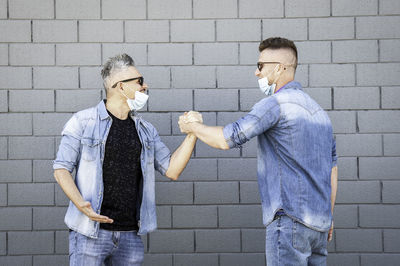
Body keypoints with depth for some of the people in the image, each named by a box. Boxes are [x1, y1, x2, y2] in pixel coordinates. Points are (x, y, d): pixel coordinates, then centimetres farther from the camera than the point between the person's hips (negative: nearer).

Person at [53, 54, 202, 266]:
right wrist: (81, 205, -18)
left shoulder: (145, 130, 12)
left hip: (130, 235, 4)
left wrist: (192, 133, 0)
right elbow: (61, 169, -2)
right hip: (90, 232, -4)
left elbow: (172, 170, 9)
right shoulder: (83, 122, -1)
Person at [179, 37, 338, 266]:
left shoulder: (276, 104, -10)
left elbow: (227, 139, -15)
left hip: (290, 219, -9)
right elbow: (332, 168, 20)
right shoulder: (319, 111, 18)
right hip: (318, 223, 9)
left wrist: (193, 126, 3)